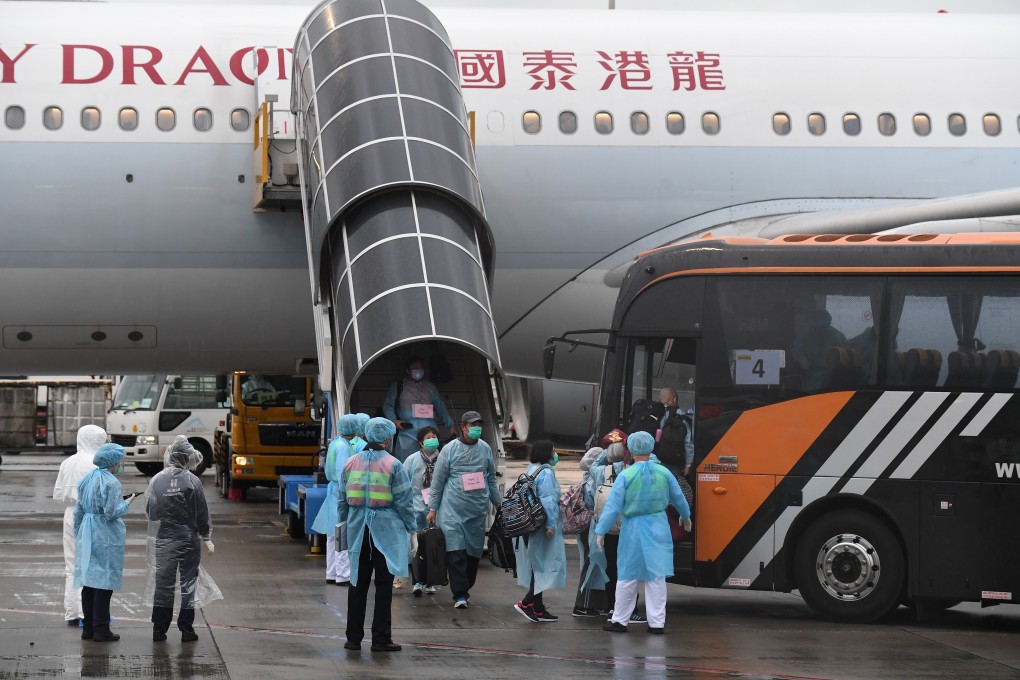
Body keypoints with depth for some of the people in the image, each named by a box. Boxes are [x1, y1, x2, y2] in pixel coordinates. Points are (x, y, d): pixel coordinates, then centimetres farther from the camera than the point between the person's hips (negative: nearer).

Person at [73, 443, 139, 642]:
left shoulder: (86, 480, 11)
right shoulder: (111, 483, -14)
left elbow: (78, 510, 15)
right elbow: (112, 512, -19)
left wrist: (78, 536, 21)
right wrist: (127, 503, -1)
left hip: (87, 536, 8)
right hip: (106, 537, -8)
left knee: (89, 580, 11)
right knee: (104, 581, -4)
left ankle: (88, 627, 14)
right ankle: (101, 629, -3)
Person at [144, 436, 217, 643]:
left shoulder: (157, 480, -2)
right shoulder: (192, 481, -10)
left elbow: (149, 510, 3)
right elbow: (202, 513, -6)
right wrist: (207, 538, 3)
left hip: (163, 539, 2)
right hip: (188, 538, -2)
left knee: (163, 582, 9)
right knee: (188, 581, 6)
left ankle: (159, 629, 10)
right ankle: (186, 629, 5)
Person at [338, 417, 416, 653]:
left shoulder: (351, 463, 6)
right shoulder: (393, 465, -8)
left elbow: (342, 498, 10)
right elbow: (403, 501, -7)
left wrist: (344, 520, 20)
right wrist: (410, 526, 3)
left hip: (358, 530, 4)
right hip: (386, 529, -4)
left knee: (358, 582, 10)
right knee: (384, 583, 1)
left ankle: (354, 637, 12)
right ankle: (381, 639, 1)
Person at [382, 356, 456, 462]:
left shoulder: (430, 387, 21)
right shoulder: (398, 386, 12)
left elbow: (441, 408, 23)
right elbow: (387, 405, 9)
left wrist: (450, 425, 14)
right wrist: (394, 420, -7)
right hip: (407, 433, -3)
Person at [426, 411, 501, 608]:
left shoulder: (485, 449, 9)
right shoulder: (450, 449, -1)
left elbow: (491, 479, 19)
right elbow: (437, 481, 2)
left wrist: (497, 502, 21)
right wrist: (433, 508, 0)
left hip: (478, 508, 4)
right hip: (453, 508, -4)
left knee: (474, 551, 5)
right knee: (456, 551, -11)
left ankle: (466, 589, 17)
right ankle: (460, 594, -12)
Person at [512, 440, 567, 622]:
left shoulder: (532, 469, 13)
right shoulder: (546, 473, -15)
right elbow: (548, 500, -21)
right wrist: (550, 525, -23)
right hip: (541, 525, -10)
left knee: (537, 566, 13)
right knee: (544, 566, -7)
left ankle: (538, 609, 15)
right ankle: (527, 602, -15)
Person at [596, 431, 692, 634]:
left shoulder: (626, 475, -11)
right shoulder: (664, 473, -1)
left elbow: (613, 506, -12)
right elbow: (678, 498, 13)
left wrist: (601, 531, -6)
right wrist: (685, 516, 32)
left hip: (633, 530, -2)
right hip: (658, 528, 2)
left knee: (627, 576, 8)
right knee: (657, 576, 7)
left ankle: (620, 620, 14)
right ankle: (657, 622, 7)